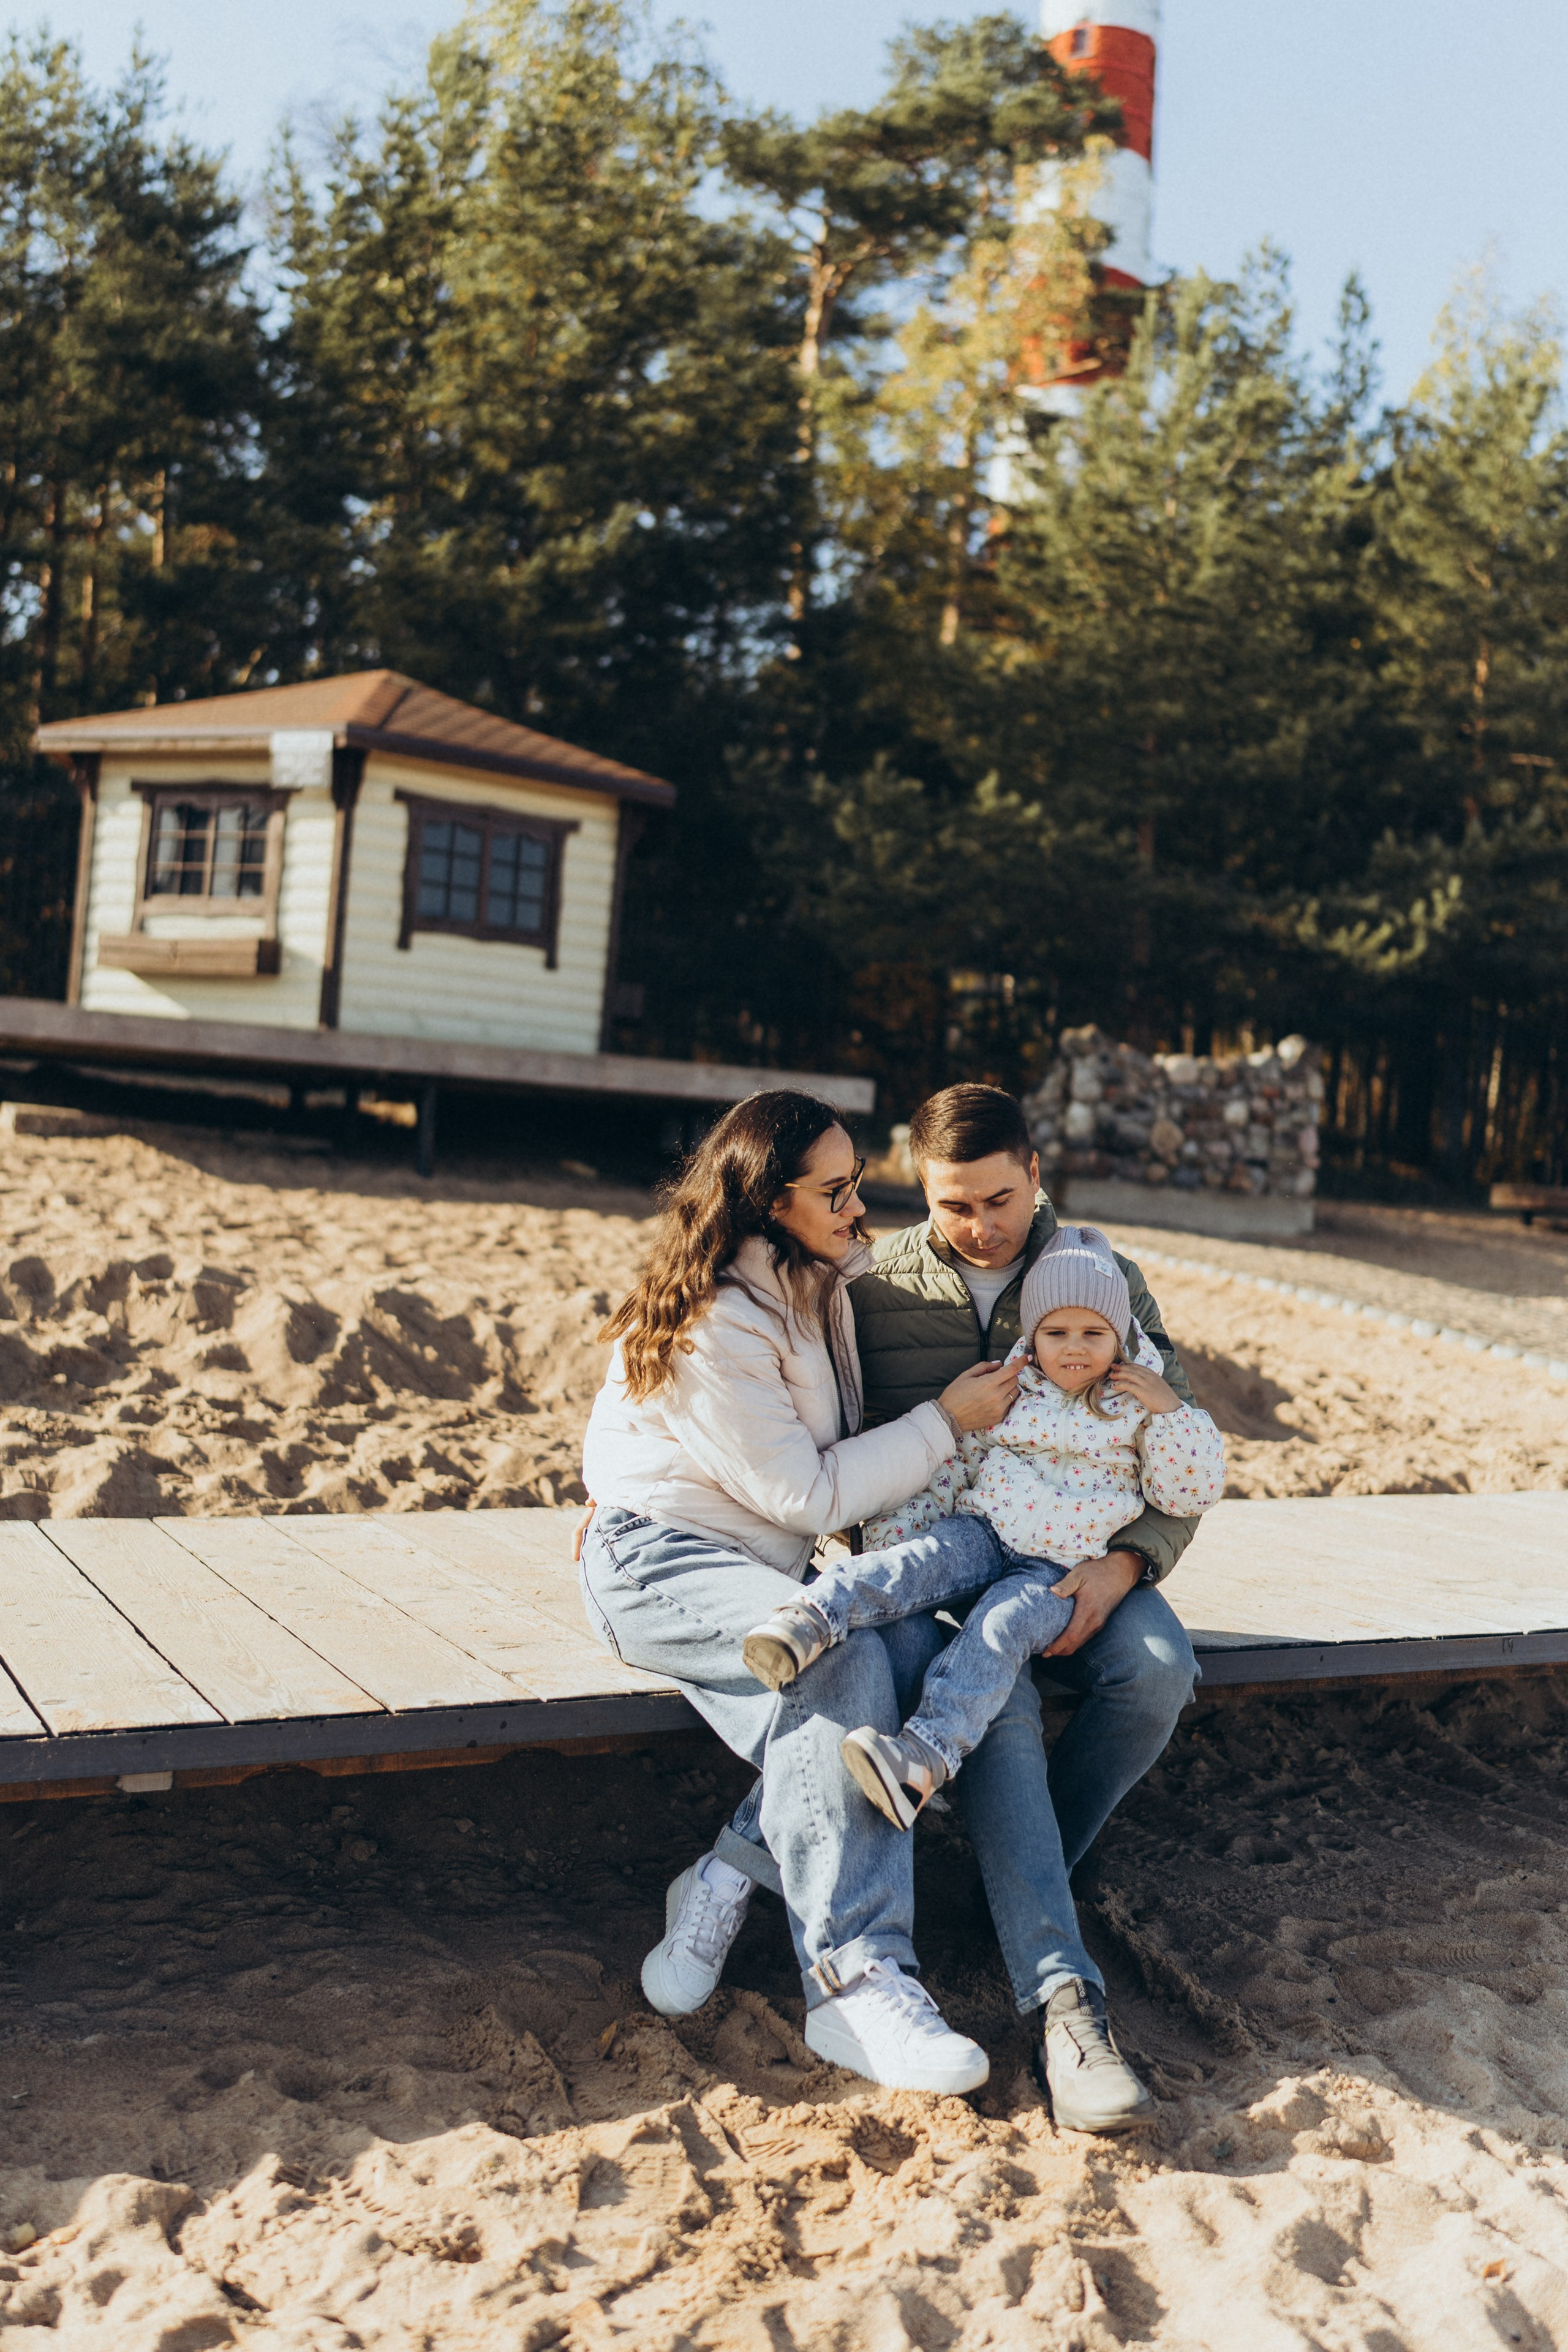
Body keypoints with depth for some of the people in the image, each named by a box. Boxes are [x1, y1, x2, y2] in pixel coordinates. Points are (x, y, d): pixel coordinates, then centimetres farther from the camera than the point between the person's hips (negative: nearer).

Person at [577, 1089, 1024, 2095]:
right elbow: (806, 1495, -16)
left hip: (762, 1562, 8)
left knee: (920, 1667, -21)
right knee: (840, 1664, -34)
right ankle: (859, 1983, -32)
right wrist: (945, 1422, -10)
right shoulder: (713, 1328, -20)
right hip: (657, 1559, -8)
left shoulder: (819, 1281, 7)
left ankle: (730, 1881, -14)